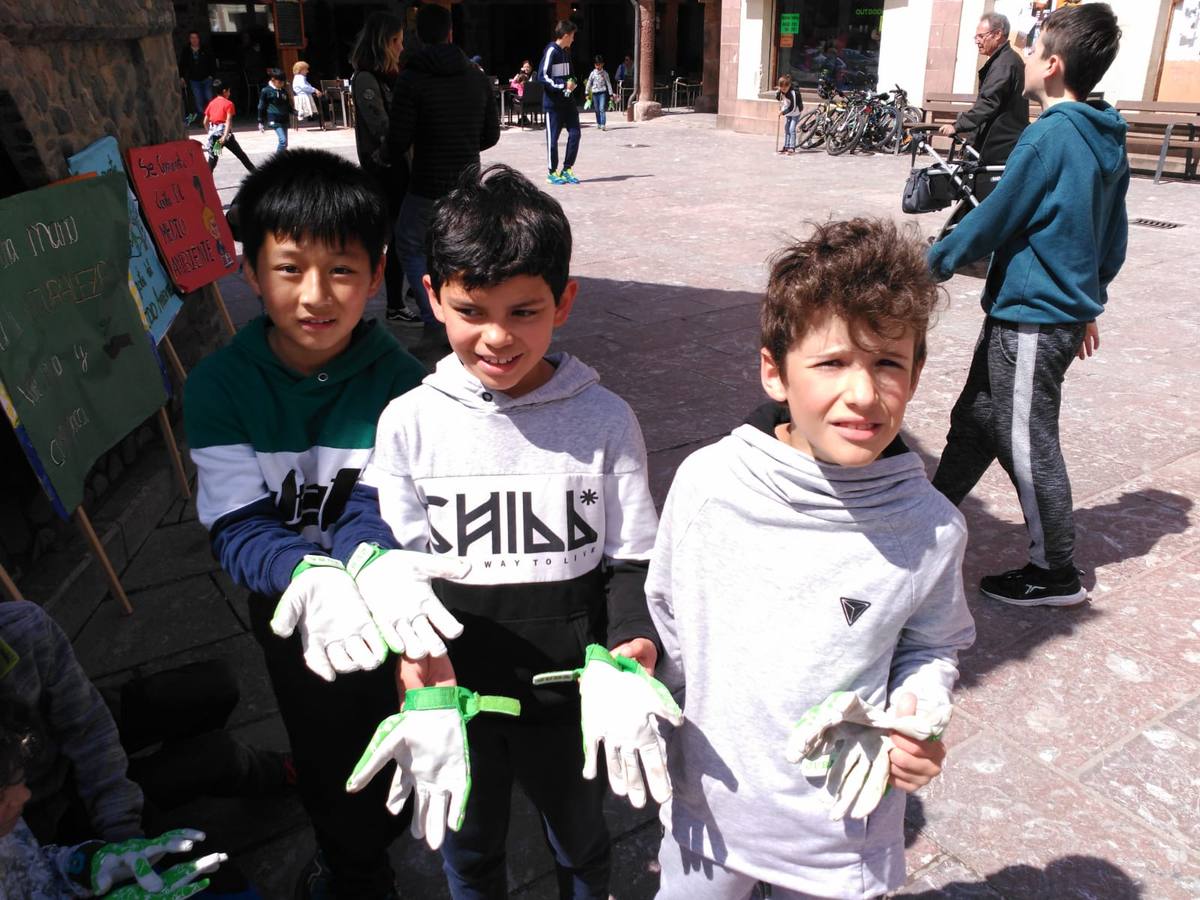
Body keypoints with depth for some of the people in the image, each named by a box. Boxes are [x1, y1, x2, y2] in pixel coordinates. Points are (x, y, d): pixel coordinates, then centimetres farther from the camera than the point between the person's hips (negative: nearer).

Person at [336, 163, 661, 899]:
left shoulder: (605, 419, -12)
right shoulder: (411, 422, -10)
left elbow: (631, 560, -6)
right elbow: (396, 561, -5)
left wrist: (635, 641, -24)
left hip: (567, 697, 0)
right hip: (453, 696, 1)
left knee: (579, 837, 27)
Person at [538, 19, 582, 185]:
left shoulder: (566, 51, 13)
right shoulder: (551, 51, -12)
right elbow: (542, 76, -18)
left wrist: (572, 82, 5)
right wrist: (563, 85, -19)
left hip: (567, 100, 8)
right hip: (553, 102, -8)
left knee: (575, 133, 2)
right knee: (553, 137, 0)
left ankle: (567, 169, 12)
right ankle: (552, 173, 10)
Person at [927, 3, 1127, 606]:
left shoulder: (1049, 136, -18)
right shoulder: (1108, 142, 9)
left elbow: (994, 219, -14)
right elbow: (1114, 240, 15)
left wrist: (932, 264, -2)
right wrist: (1087, 302, 25)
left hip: (1030, 321, -9)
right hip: (1066, 311, 9)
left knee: (1027, 446, 2)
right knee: (973, 421, 18)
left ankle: (1054, 573, 16)